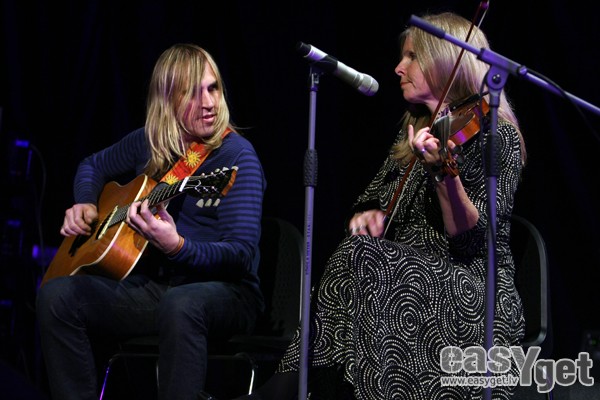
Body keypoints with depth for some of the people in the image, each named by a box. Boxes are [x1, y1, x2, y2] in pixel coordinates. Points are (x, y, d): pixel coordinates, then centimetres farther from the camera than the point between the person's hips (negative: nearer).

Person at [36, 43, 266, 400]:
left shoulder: (237, 155, -10)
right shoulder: (148, 142, 8)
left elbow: (243, 253, -19)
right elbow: (94, 166, 30)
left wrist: (177, 247, -37)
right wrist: (86, 204, 8)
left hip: (226, 292, -5)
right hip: (152, 286, 5)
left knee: (180, 304, -42)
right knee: (57, 294, -19)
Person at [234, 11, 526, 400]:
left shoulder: (496, 134, -5)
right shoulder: (415, 127, 17)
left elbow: (472, 237, -16)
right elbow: (377, 198, 19)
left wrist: (444, 172, -33)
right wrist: (368, 214, -5)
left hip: (471, 290, -6)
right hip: (406, 270, 6)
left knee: (363, 259, -31)